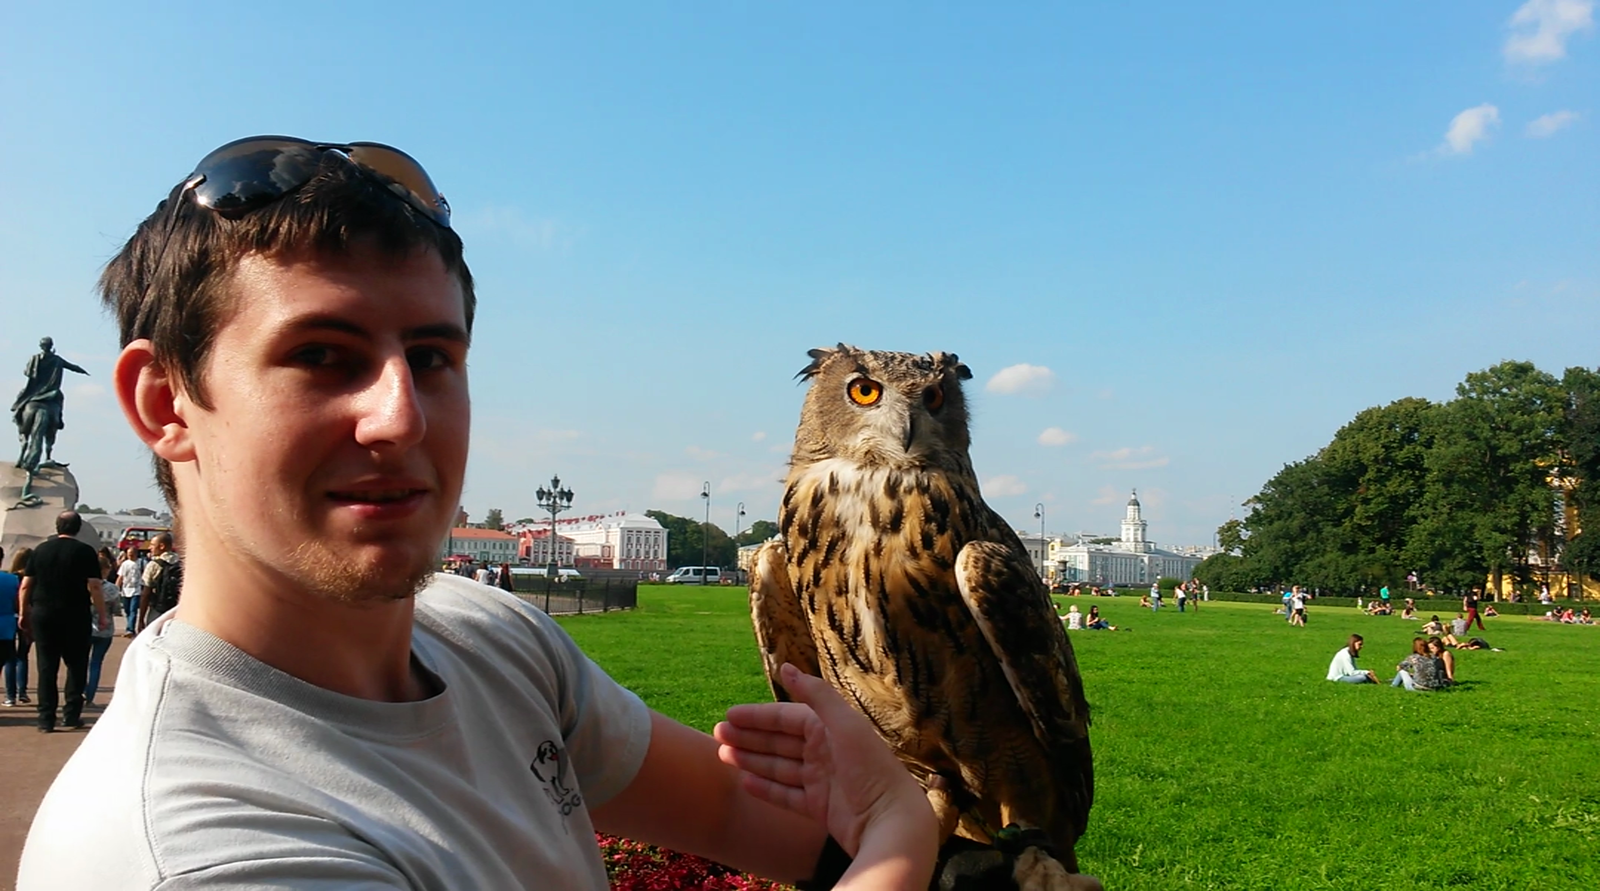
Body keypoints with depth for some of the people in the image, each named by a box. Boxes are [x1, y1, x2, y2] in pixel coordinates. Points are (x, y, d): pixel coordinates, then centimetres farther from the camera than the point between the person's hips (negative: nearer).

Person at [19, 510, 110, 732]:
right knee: (76, 665, 9)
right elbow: (94, 587, -11)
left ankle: (46, 719, 6)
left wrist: (24, 612, 15)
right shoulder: (85, 552, -5)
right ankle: (71, 716, 7)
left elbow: (25, 585, 6)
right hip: (75, 617, -3)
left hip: (43, 614, 3)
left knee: (46, 667, 6)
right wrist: (102, 615, -5)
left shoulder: (41, 549, 6)